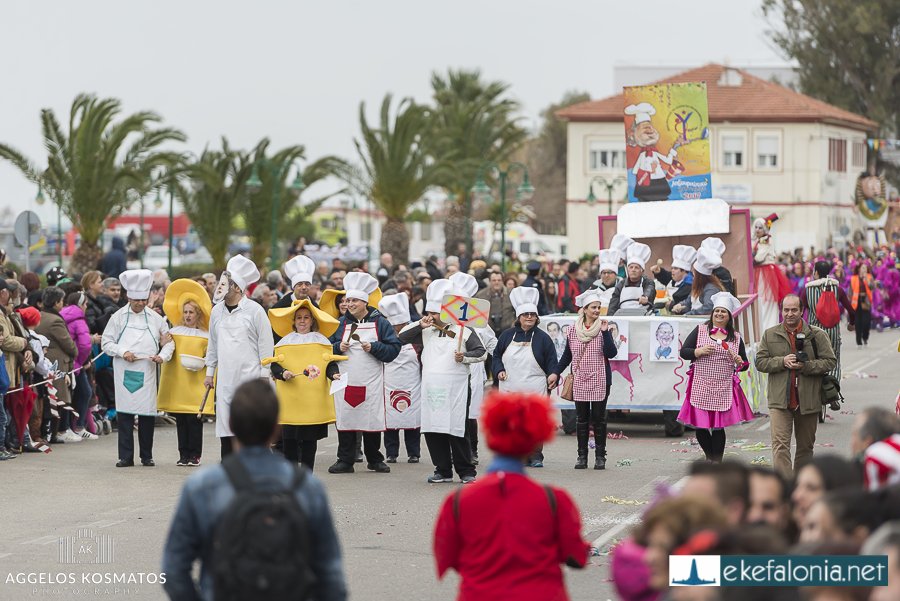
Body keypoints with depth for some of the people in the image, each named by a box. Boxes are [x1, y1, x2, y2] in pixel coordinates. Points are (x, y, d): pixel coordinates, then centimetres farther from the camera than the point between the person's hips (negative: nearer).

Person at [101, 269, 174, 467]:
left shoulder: (155, 319, 9)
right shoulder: (118, 317, 5)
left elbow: (168, 341, 13)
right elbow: (106, 342, 5)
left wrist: (163, 356, -6)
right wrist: (122, 352, -11)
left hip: (147, 372, 1)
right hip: (124, 371, -1)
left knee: (147, 414, 2)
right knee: (124, 414, -3)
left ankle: (147, 456, 13)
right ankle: (126, 456, 3)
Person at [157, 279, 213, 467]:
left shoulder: (206, 335, 3)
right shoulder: (174, 331, 10)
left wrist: (201, 363, -12)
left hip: (196, 383, -3)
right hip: (177, 382, 3)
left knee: (194, 419, -6)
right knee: (180, 420, 4)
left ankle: (195, 455, 1)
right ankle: (183, 454, 9)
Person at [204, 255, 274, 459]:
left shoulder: (254, 310, -6)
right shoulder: (217, 311, 11)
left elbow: (266, 344, -4)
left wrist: (265, 375, -7)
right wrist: (209, 372, 17)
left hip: (250, 377, -5)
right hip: (225, 379, 5)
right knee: (225, 424, 4)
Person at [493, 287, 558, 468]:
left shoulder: (542, 337, 4)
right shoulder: (507, 336, 10)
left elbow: (552, 359, 3)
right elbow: (496, 355, 18)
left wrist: (553, 374, -16)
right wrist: (499, 370, 1)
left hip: (535, 389, -2)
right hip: (510, 388, 2)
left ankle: (535, 456, 2)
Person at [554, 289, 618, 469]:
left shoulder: (603, 328, -2)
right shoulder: (573, 330, 4)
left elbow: (611, 353, -11)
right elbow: (567, 355, 13)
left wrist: (605, 332, -19)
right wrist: (556, 373, 10)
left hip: (600, 381, -2)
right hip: (580, 381, 2)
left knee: (599, 419, 1)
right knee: (581, 419, 5)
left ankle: (600, 456, 8)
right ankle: (582, 456, 11)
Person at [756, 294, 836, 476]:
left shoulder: (817, 335, 1)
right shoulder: (770, 335, 6)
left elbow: (830, 362, -1)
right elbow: (760, 362, 5)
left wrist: (805, 365, -15)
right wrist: (782, 362, -12)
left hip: (808, 400, 1)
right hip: (780, 400, -1)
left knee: (806, 445, 13)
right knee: (780, 444, -14)